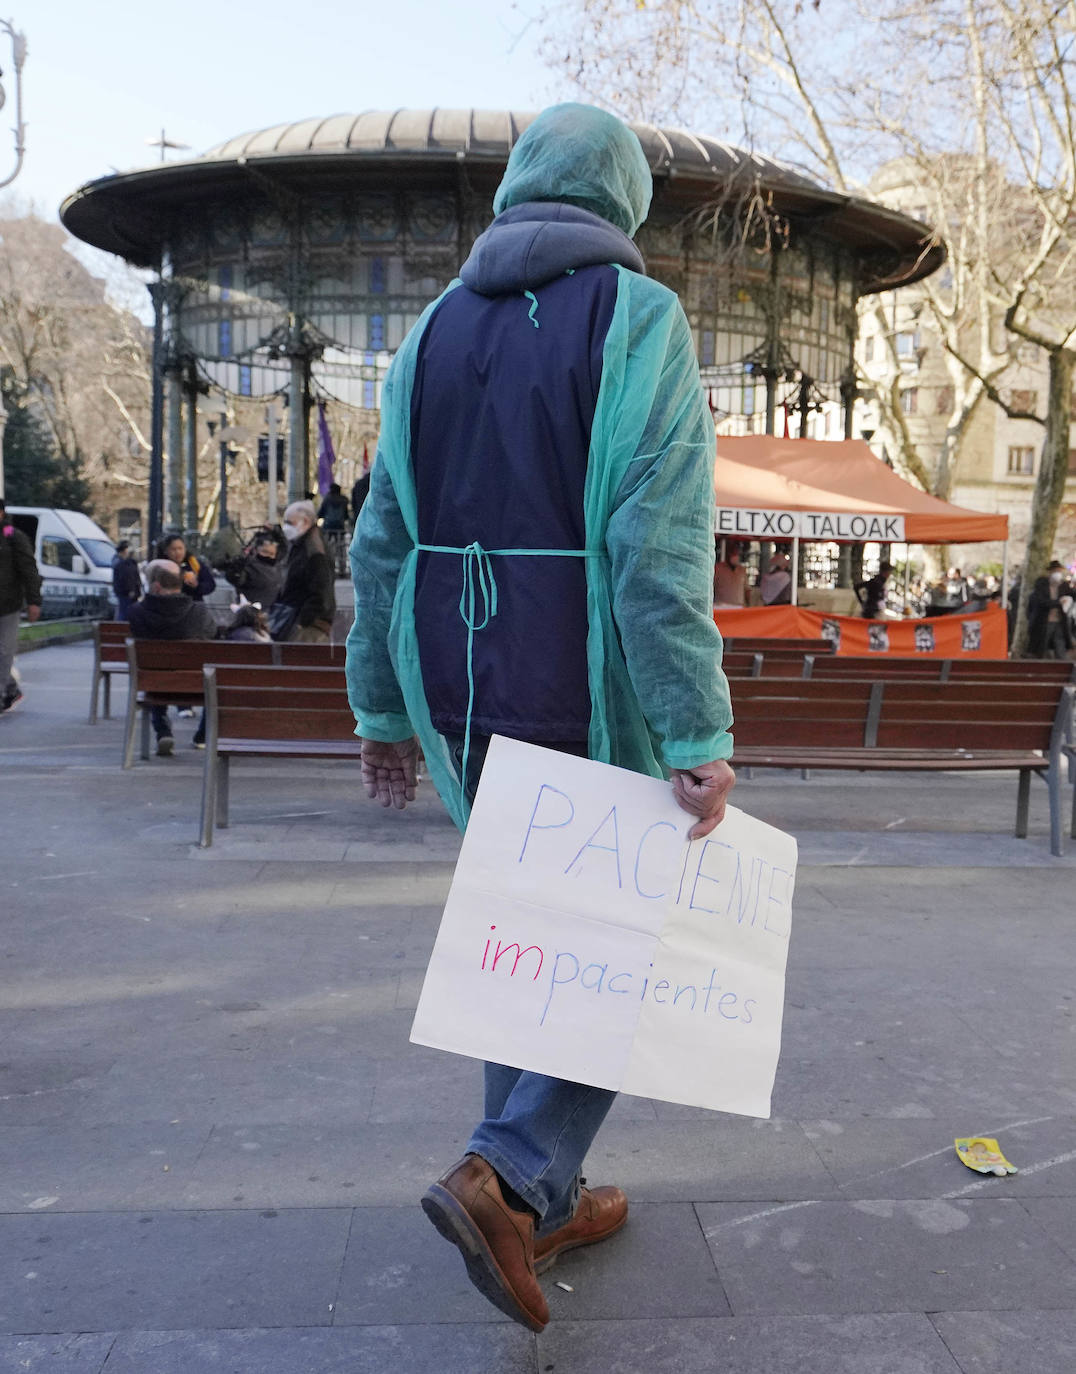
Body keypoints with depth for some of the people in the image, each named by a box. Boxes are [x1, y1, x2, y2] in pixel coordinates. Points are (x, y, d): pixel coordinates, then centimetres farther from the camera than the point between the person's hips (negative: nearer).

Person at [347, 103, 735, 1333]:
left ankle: (543, 1200, 28)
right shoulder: (637, 322, -8)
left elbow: (383, 543, 6)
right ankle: (508, 1176, -3)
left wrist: (382, 708, 13)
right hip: (592, 702, -5)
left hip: (462, 695, 6)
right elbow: (660, 546, -20)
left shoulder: (434, 334, 8)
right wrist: (702, 737, -20)